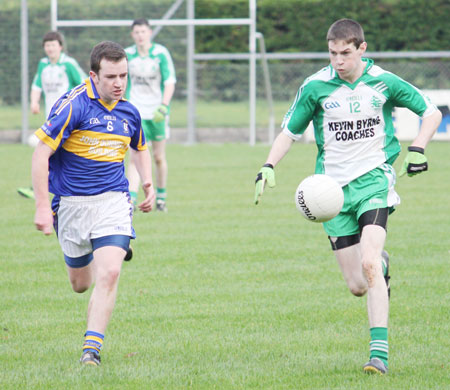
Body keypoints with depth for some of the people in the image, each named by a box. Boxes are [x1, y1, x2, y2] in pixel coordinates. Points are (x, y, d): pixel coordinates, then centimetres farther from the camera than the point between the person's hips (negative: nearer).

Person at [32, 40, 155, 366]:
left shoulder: (129, 112, 4)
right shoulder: (73, 105, -14)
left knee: (109, 274, -19)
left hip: (113, 201, 2)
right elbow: (41, 153, -15)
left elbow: (140, 149, 27)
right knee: (80, 283, 13)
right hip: (71, 202, -2)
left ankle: (92, 348, -16)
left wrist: (148, 182, 10)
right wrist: (42, 206, -18)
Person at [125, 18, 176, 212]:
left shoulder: (161, 53, -6)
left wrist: (163, 107, -22)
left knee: (159, 157, 9)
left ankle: (161, 196, 27)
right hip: (136, 111, 1)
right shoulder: (127, 55, 2)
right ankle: (131, 199, -18)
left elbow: (170, 82, -9)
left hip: (156, 113, -1)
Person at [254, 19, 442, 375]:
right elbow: (290, 130, 9)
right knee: (357, 286, 0)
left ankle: (379, 351, -24)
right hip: (333, 186, 2)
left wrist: (417, 149, -7)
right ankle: (382, 265, 38)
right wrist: (269, 166, -6)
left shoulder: (383, 82, -3)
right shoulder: (315, 87, -2)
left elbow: (431, 111, 9)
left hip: (373, 178, -2)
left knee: (368, 262, -24)